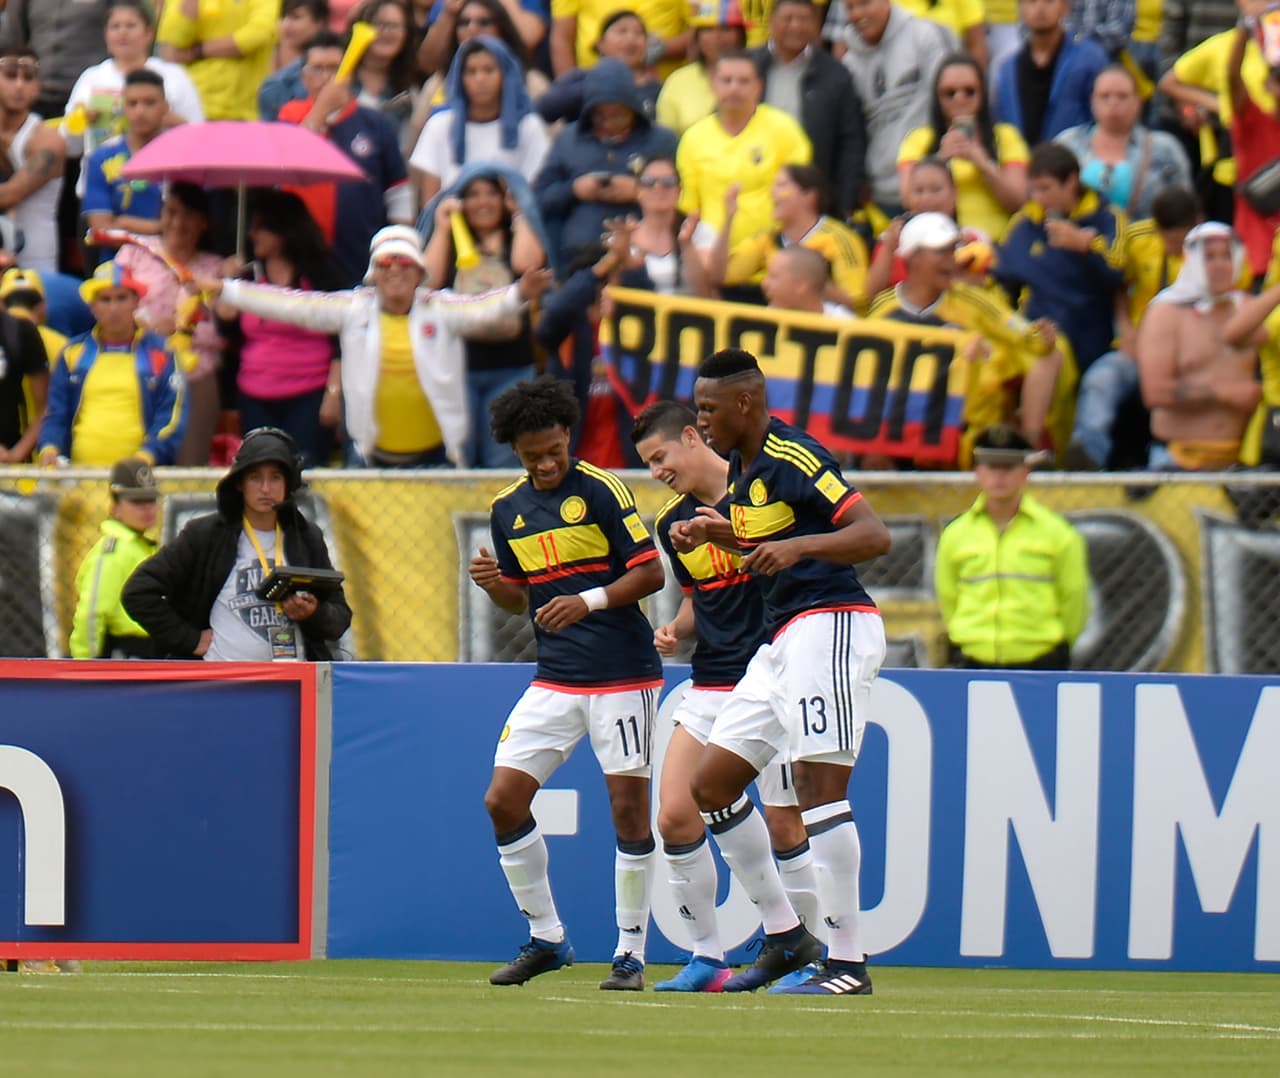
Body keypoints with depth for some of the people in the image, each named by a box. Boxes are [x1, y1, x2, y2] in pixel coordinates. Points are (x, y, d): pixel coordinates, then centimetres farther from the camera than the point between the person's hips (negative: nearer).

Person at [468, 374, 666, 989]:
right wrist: (493, 583, -2)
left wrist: (589, 601, -23)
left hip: (622, 677, -6)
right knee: (502, 800, -1)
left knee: (629, 810, -5)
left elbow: (650, 572, -9)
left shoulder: (600, 490, -8)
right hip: (553, 680, 6)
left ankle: (631, 954, 3)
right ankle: (546, 938, 12)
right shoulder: (507, 510, 10)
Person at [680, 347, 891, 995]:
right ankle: (785, 937, 14)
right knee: (713, 781, 9)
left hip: (831, 624, -11)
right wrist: (721, 535, 12)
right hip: (782, 642, 11)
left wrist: (798, 546, -35)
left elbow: (874, 535, -22)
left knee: (819, 784, -15)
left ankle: (849, 964, -14)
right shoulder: (742, 468, 15)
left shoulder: (793, 460, -14)